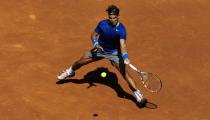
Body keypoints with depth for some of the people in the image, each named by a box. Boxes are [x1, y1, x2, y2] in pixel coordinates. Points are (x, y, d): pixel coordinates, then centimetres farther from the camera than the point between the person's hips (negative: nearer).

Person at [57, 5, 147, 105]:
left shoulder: (121, 29, -27)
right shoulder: (102, 24, -19)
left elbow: (122, 44, -37)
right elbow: (94, 35, -4)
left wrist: (125, 57, -54)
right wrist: (95, 43, -24)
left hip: (114, 53, -3)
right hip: (100, 49, 3)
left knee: (124, 73, -18)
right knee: (80, 62, 11)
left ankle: (137, 94, -9)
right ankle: (70, 72, 47)